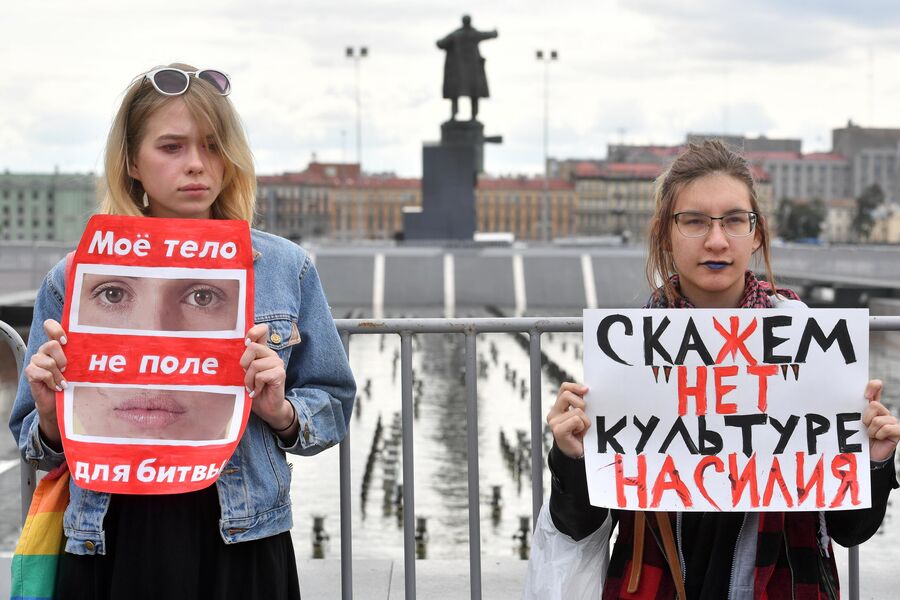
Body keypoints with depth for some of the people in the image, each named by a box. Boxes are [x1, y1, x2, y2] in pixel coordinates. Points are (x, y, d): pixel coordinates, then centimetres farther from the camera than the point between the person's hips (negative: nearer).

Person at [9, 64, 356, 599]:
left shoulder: (286, 269, 1)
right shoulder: (74, 279, 1)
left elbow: (333, 405, 7)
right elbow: (37, 445, 8)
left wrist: (281, 412, -13)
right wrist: (51, 417, -14)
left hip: (240, 549, 0)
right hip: (113, 547, 0)